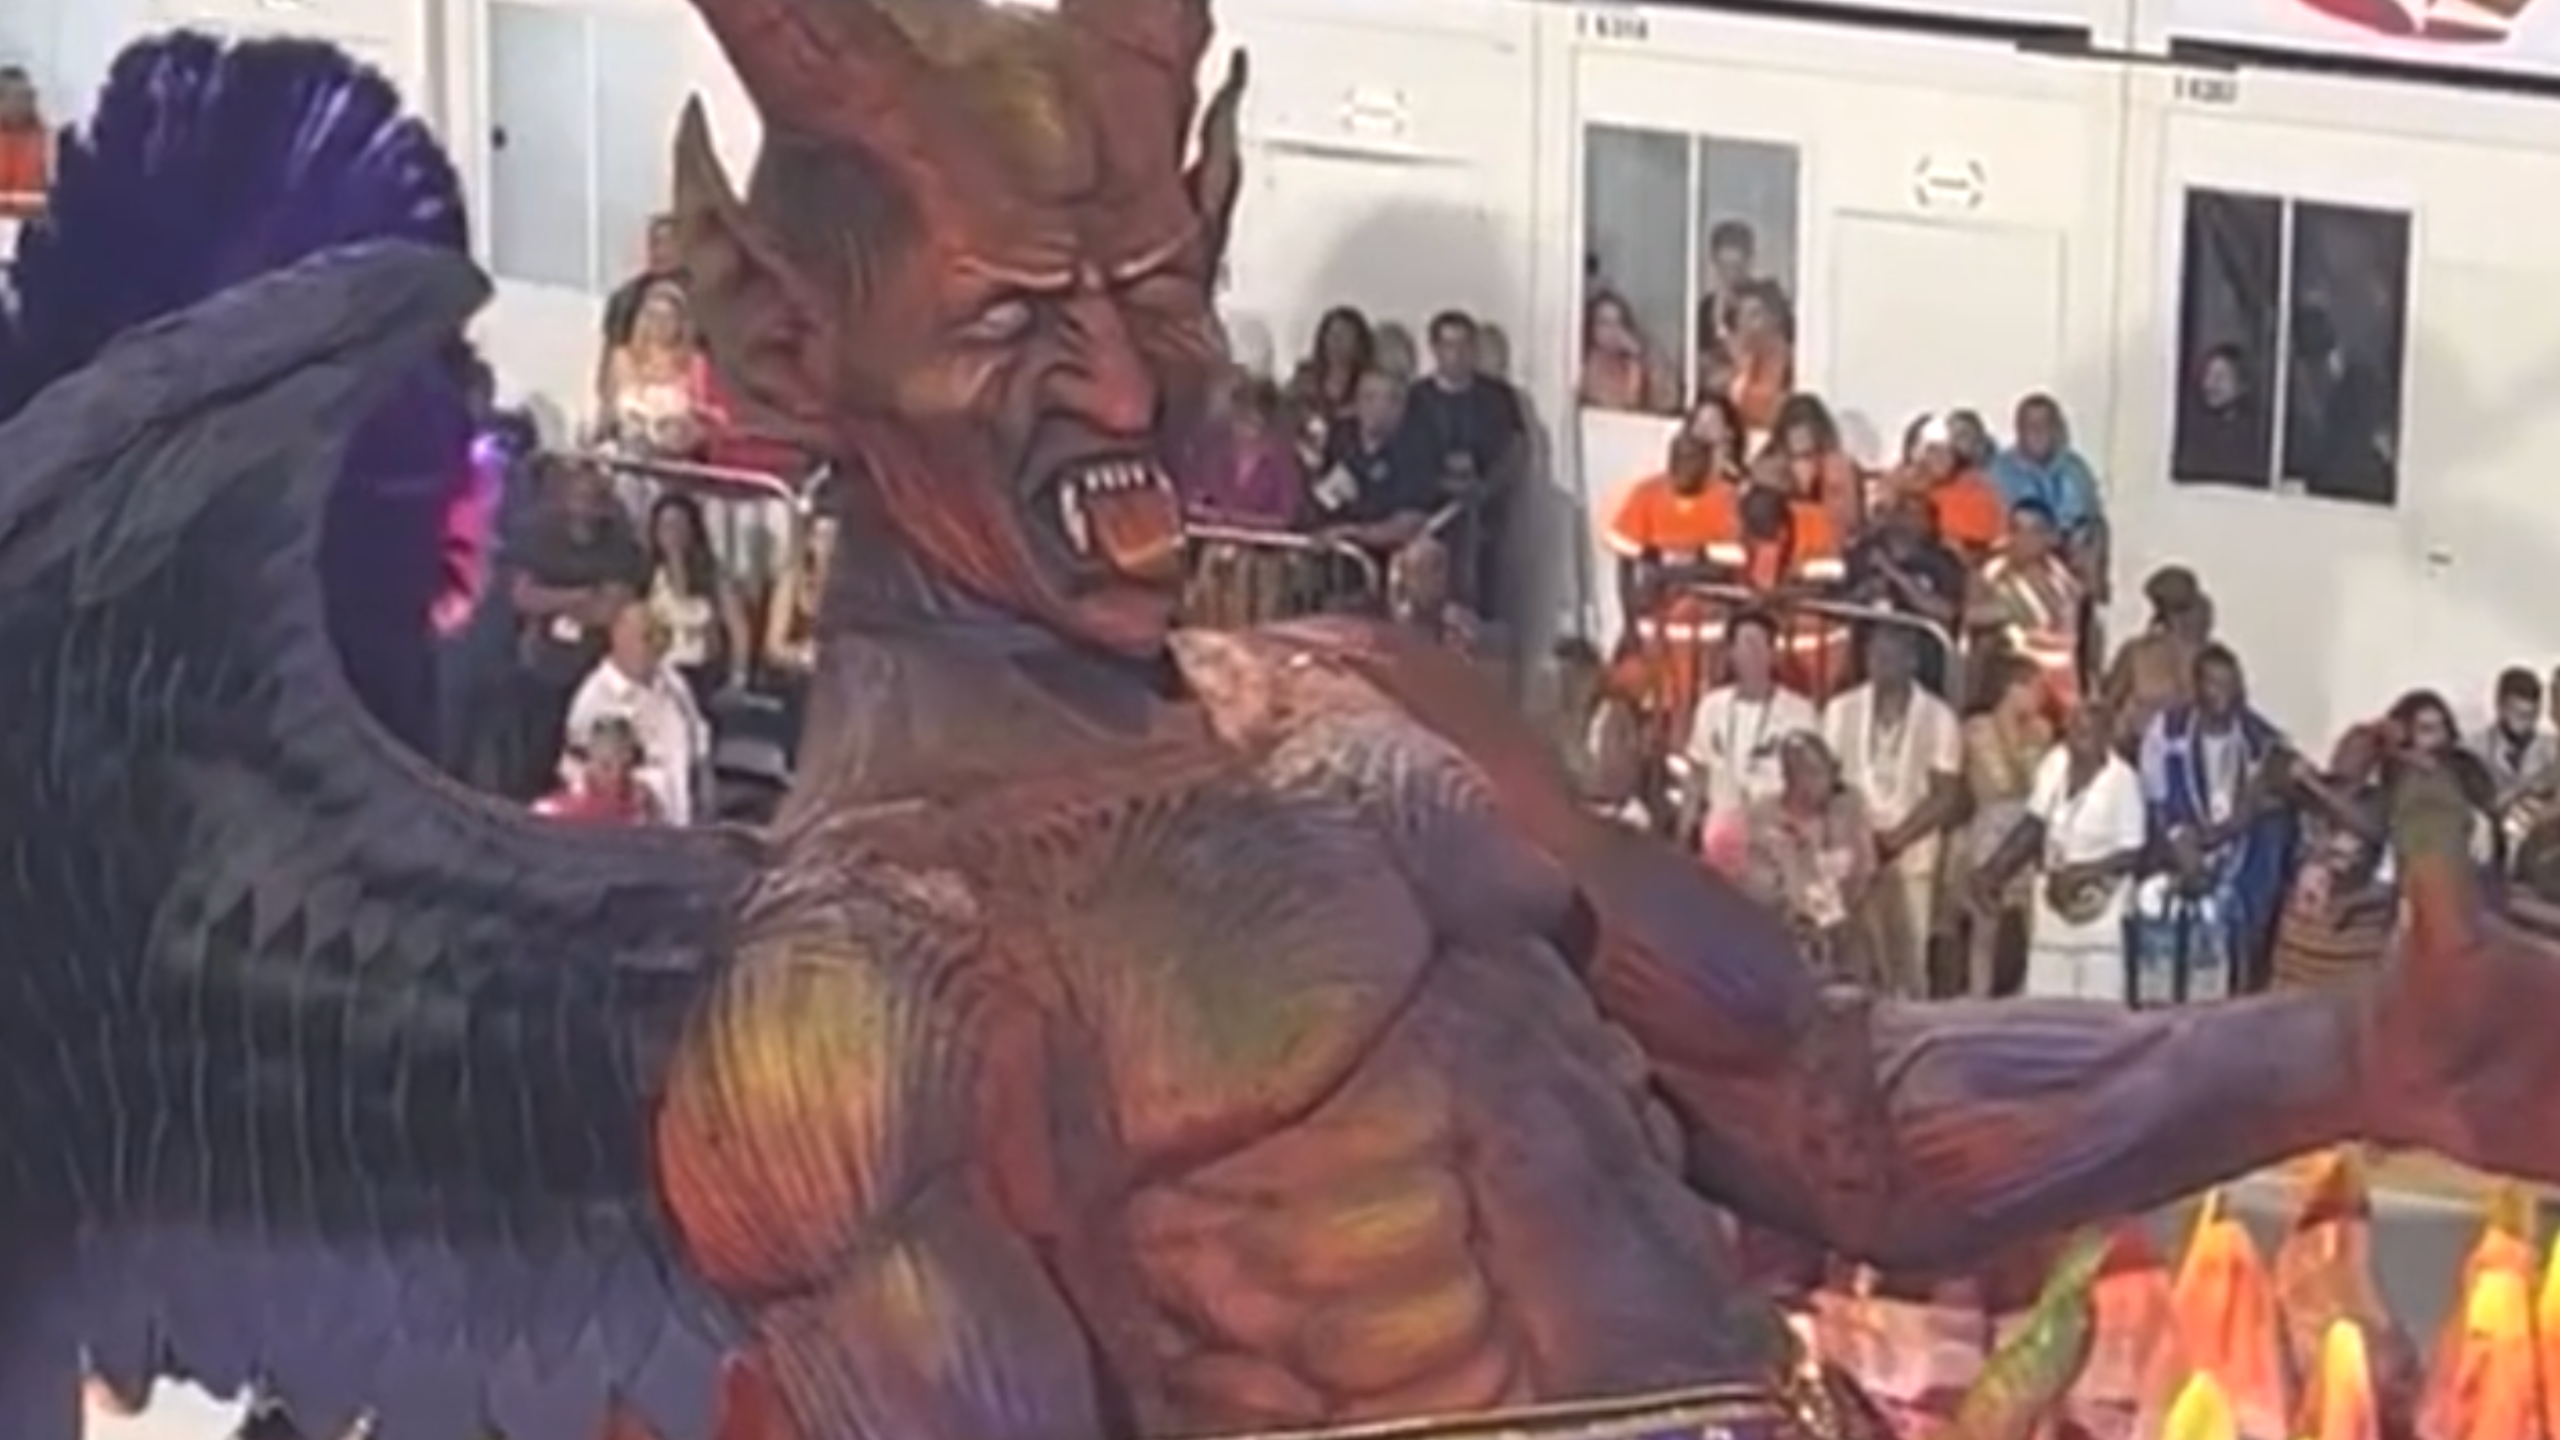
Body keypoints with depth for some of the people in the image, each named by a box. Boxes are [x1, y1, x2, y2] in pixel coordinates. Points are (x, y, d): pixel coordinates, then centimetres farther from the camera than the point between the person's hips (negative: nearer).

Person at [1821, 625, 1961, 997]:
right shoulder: (1840, 711, 6)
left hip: (1912, 858, -1)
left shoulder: (1938, 718, 1)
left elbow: (1945, 797, -1)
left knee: (1910, 963, -4)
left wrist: (1893, 840, -10)